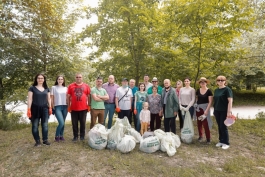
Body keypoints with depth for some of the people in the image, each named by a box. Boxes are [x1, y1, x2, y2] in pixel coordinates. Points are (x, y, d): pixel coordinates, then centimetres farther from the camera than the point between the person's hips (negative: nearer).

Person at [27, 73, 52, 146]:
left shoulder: (47, 89, 11)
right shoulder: (32, 88, 1)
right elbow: (29, 99, -3)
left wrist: (50, 108, 7)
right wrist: (29, 109, -10)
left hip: (44, 109, 3)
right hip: (35, 109, -2)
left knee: (45, 125, 4)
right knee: (35, 126, 2)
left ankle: (45, 140, 14)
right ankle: (37, 141, 13)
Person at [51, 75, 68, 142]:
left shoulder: (65, 88, 11)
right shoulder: (54, 87, 1)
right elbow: (51, 98, 1)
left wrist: (68, 105, 8)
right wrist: (52, 106, -2)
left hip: (65, 107, 4)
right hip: (57, 107, -4)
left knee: (63, 123, 9)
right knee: (61, 123, -14)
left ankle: (61, 136, 25)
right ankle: (57, 136, 9)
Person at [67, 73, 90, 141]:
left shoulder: (86, 86, 3)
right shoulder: (71, 86, 3)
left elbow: (88, 96, 6)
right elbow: (68, 96, 5)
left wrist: (89, 105, 2)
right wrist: (68, 106, 1)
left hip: (83, 108, 0)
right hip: (73, 108, 1)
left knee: (83, 123, 8)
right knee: (74, 123, 8)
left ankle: (82, 136, 22)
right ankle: (75, 136, 22)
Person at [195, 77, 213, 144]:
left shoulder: (209, 91, -8)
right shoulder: (198, 90, 4)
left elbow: (210, 102, -11)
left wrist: (206, 110, -17)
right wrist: (196, 104, 1)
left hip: (205, 108, -4)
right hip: (198, 108, 4)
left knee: (205, 123, -6)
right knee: (199, 123, 10)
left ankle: (208, 138, 7)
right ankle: (200, 136, 24)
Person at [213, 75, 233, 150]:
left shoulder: (227, 89, -9)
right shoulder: (216, 90, 11)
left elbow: (230, 101, -15)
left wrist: (229, 111, -21)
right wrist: (214, 110, 15)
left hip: (224, 111, -6)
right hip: (217, 111, 6)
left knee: (223, 126, -1)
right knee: (219, 126, 12)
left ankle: (226, 143, 12)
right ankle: (221, 141, 24)